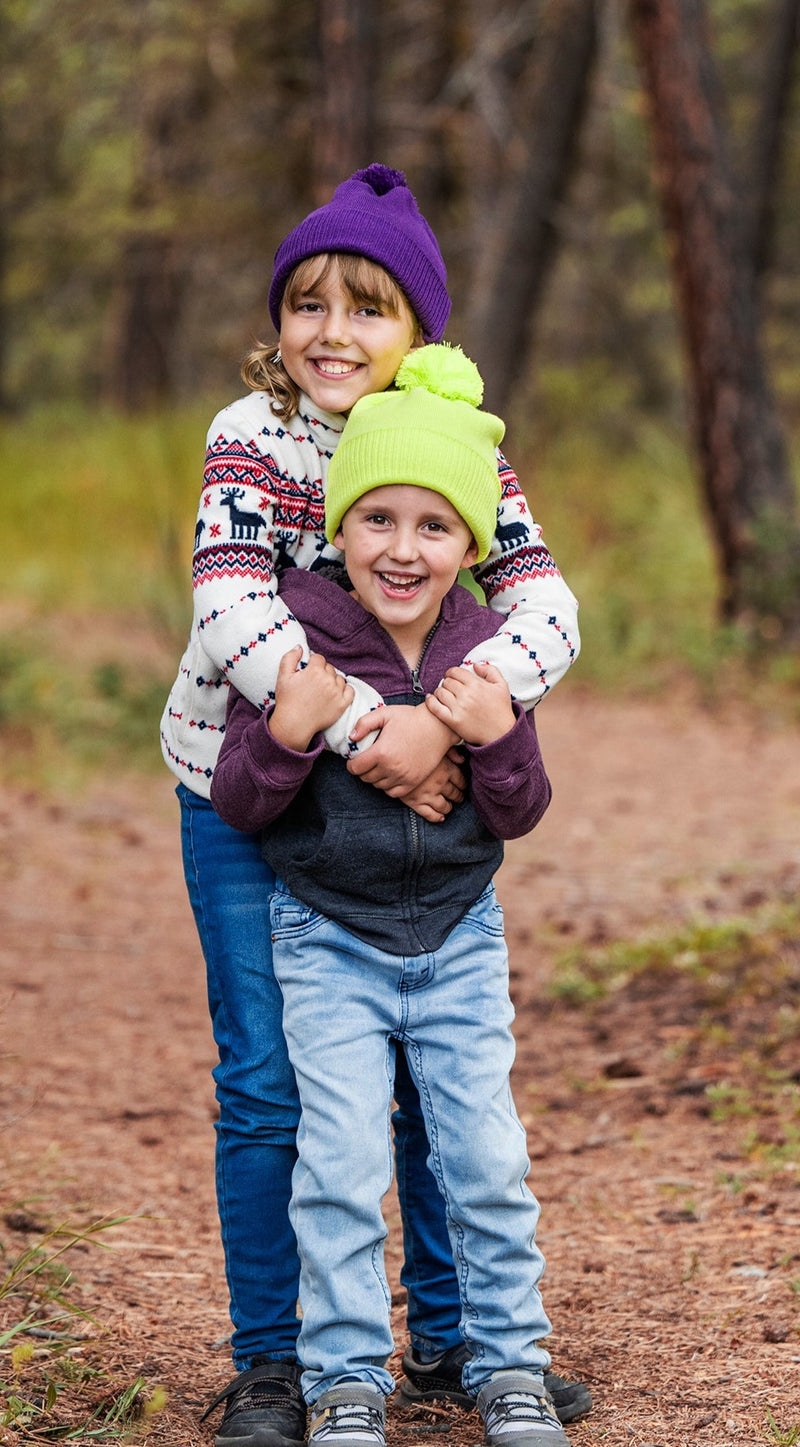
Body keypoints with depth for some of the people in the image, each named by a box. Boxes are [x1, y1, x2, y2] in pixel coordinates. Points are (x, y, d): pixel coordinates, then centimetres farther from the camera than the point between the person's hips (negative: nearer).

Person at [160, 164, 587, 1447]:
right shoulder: (251, 439, -14)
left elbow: (547, 615, -19)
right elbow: (234, 614, -27)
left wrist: (439, 722, -36)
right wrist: (365, 728, -38)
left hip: (406, 797, 3)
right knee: (268, 1088, -2)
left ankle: (452, 1340, 24)